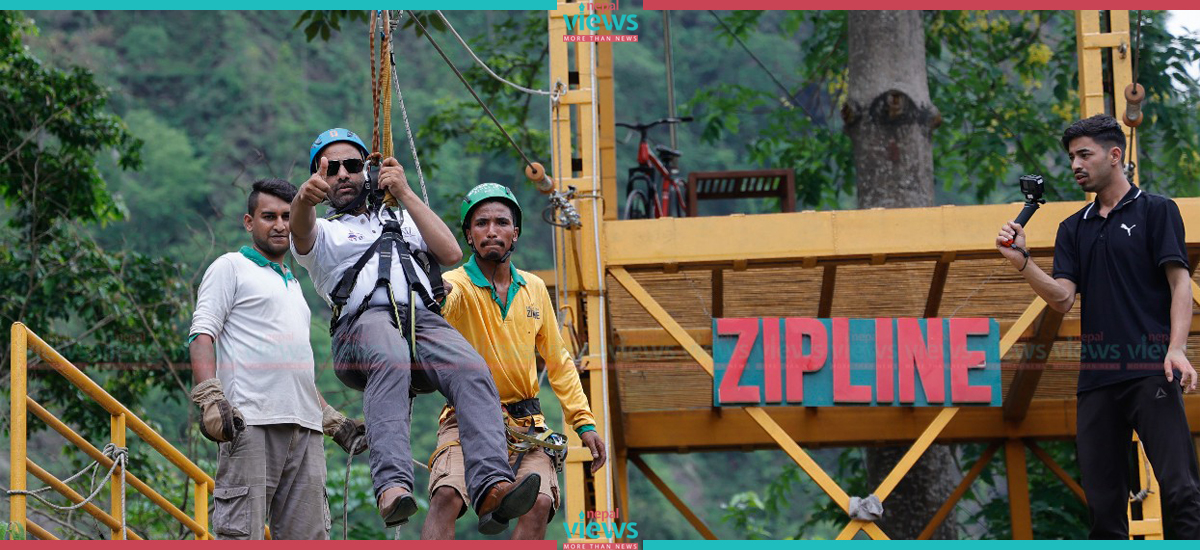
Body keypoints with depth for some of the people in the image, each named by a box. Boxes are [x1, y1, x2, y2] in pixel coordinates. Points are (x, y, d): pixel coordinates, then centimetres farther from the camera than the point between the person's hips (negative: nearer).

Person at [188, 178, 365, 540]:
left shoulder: (293, 286, 30)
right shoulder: (231, 268, 9)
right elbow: (202, 335, -4)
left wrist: (333, 420, 28)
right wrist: (211, 398, -18)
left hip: (305, 428, 7)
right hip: (250, 424, -7)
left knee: (308, 535, 0)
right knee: (241, 534, -13)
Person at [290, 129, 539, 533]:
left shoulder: (402, 220, 37)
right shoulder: (324, 233, 29)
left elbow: (451, 253, 17)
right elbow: (301, 230, 1)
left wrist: (405, 194, 15)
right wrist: (306, 198, -24)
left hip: (424, 318, 3)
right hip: (364, 320, -3)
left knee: (473, 372, -32)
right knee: (390, 359, -41)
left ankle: (492, 489, -50)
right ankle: (393, 488, -57)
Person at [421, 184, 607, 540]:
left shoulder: (533, 289, 11)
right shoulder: (458, 285, -5)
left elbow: (558, 362, 19)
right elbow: (443, 302, -31)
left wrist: (584, 422, 13)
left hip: (525, 425, 4)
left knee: (540, 502, -21)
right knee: (446, 496, -28)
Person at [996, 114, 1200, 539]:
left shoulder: (1156, 211, 5)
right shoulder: (1073, 228, 19)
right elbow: (1063, 297, 8)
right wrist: (1021, 262, -8)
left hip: (1150, 371, -5)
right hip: (1096, 376, 5)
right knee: (1104, 499, 3)